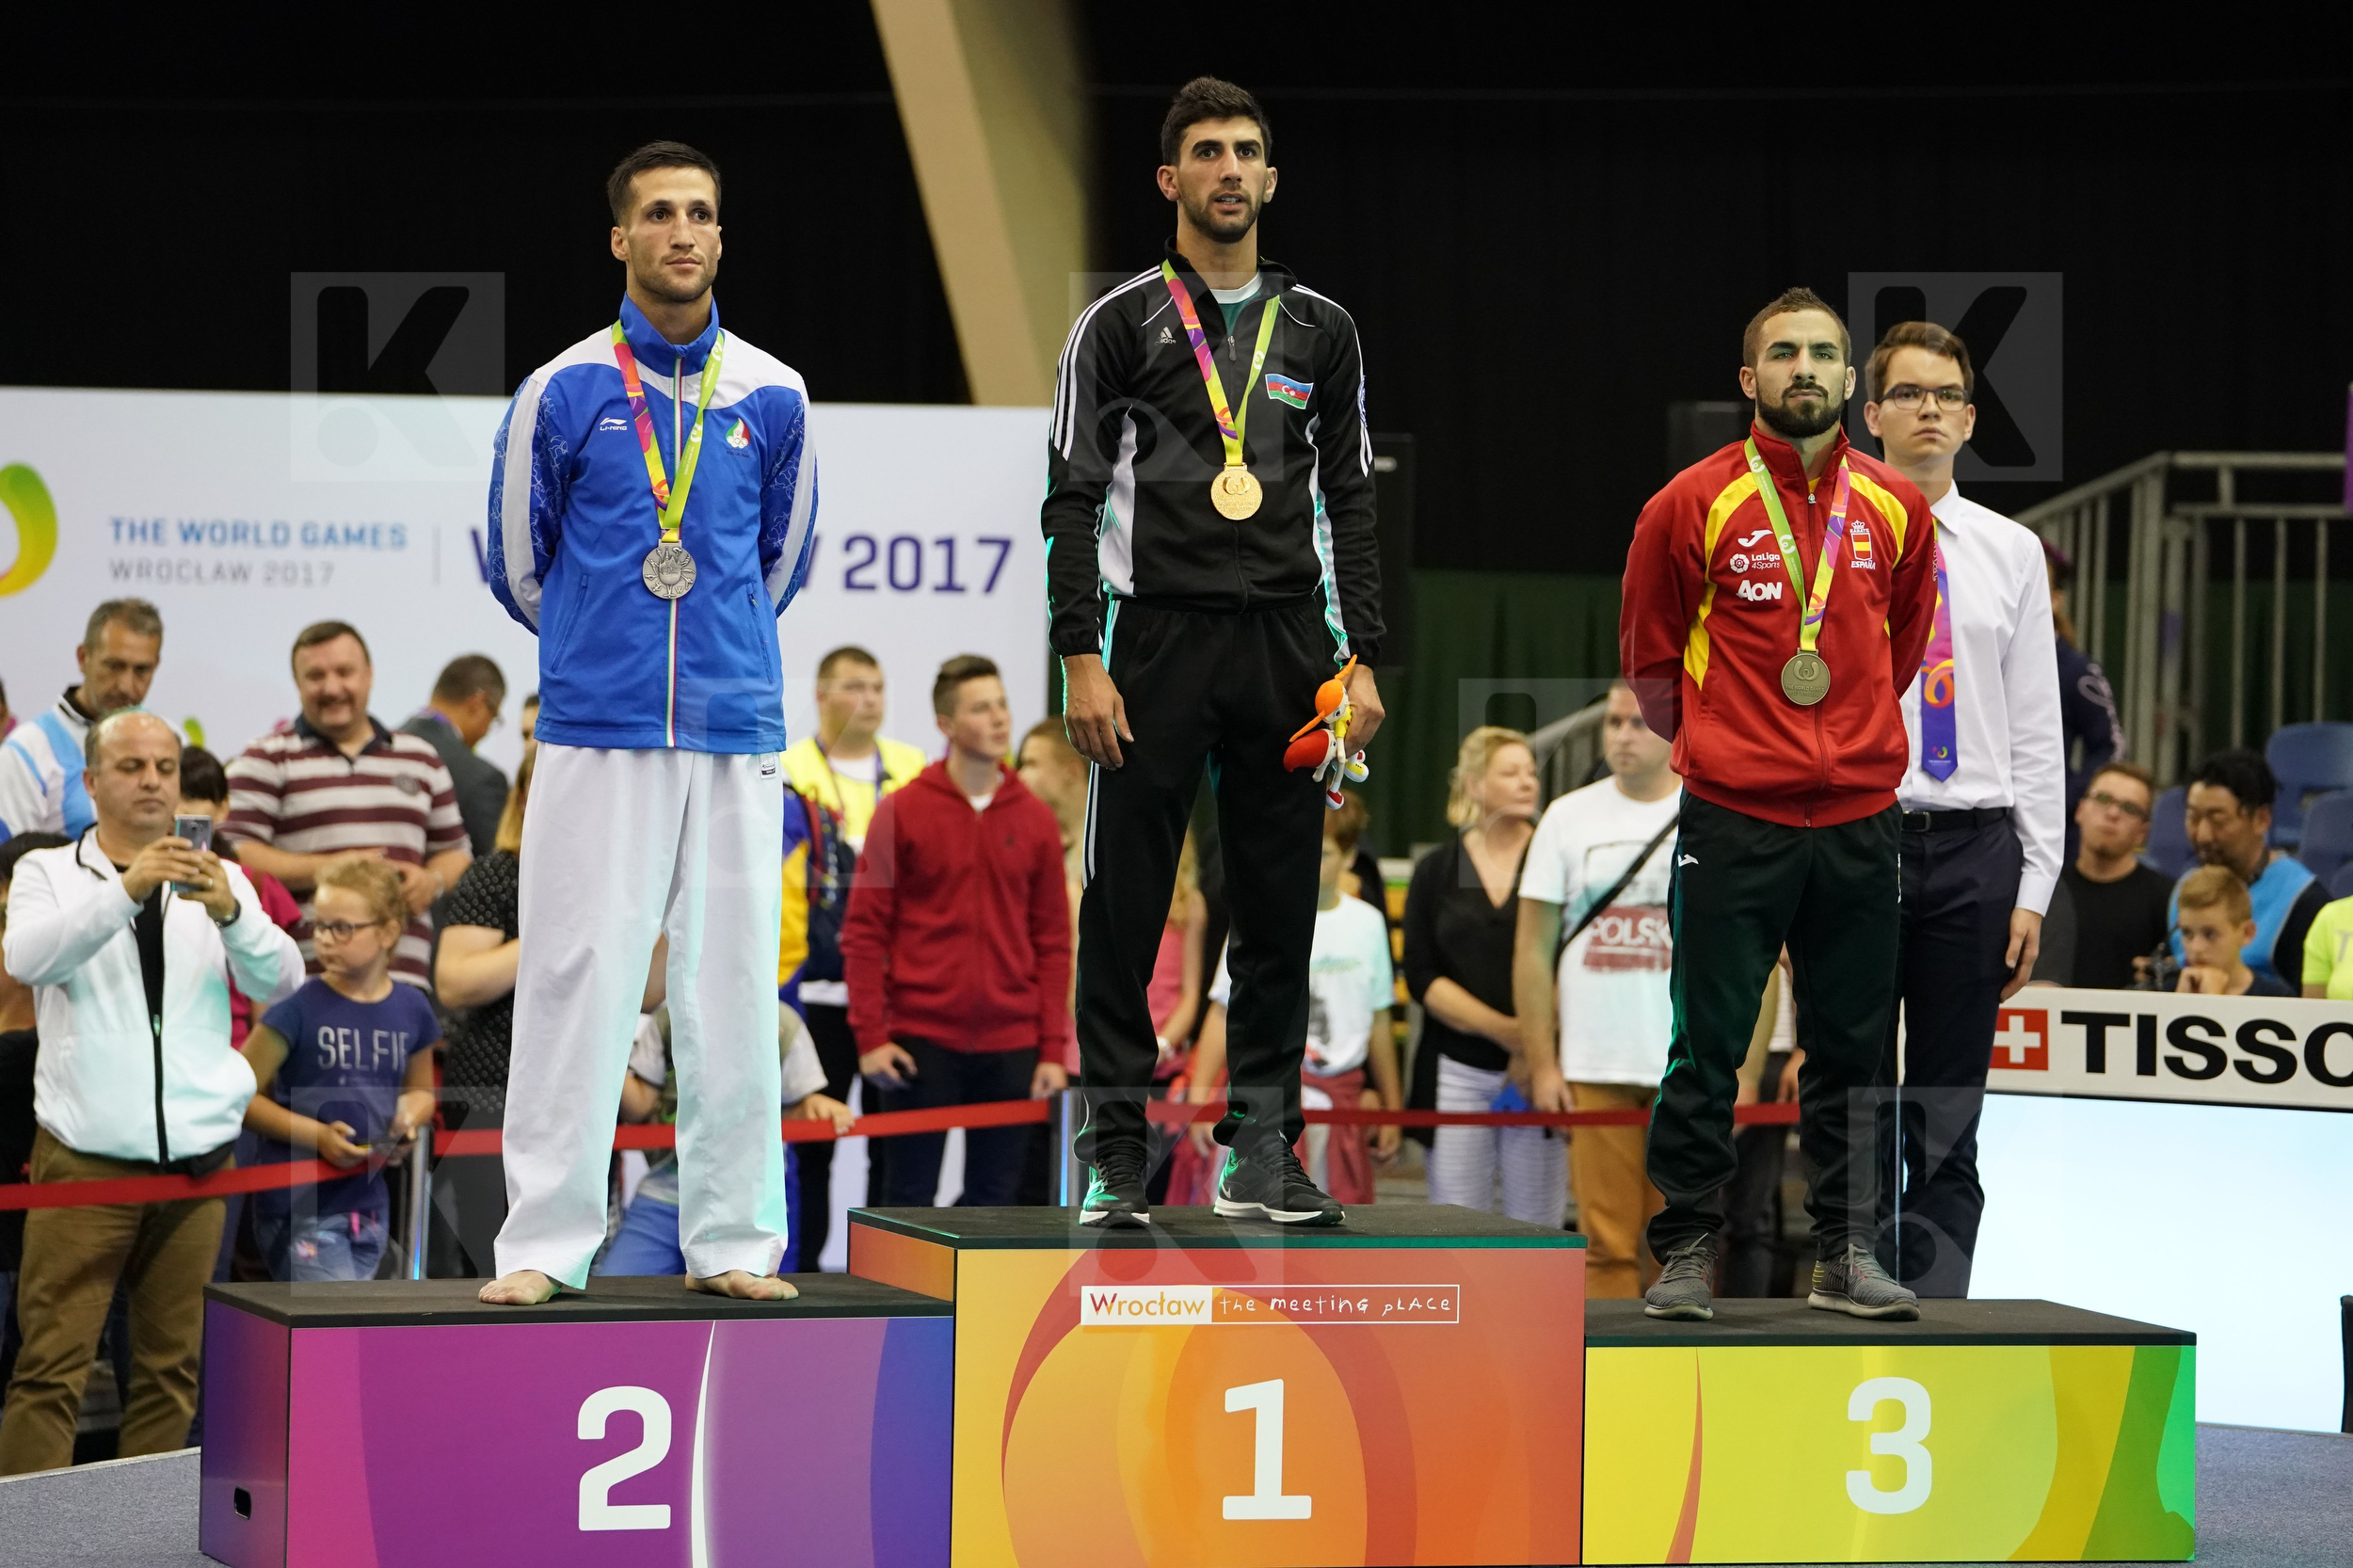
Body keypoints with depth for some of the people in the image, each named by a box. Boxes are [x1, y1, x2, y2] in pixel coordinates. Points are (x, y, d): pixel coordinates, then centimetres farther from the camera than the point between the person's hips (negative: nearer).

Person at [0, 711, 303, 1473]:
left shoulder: (217, 882, 13)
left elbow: (279, 980, -2)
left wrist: (230, 912, -23)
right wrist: (126, 891, -29)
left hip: (195, 1158, 3)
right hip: (85, 1158, -3)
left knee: (171, 1367, 3)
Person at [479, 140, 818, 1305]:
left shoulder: (773, 398, 7)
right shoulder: (561, 394, 1)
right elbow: (516, 564, 10)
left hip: (738, 736, 2)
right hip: (597, 733, -2)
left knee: (733, 987, 4)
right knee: (576, 983, -4)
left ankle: (732, 1241, 10)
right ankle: (545, 1244, 1)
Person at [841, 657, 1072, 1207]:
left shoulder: (1036, 819, 7)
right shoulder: (901, 812, -1)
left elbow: (1052, 941, 8)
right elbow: (863, 930, -2)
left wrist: (1053, 1047, 2)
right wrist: (870, 1035, -9)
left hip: (1010, 1047, 3)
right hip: (922, 1040, -3)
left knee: (995, 1197, 5)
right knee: (910, 1196, 0)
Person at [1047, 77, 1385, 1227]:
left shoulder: (1320, 332, 12)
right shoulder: (1121, 324, 1)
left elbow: (1351, 502, 13)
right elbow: (1072, 498, -2)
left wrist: (1363, 659, 4)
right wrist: (1082, 660, -11)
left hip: (1286, 642, 3)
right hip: (1159, 634, -3)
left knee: (1280, 912, 5)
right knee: (1124, 908, -3)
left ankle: (1261, 1152, 12)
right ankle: (1115, 1159, 3)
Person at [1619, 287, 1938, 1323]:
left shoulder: (1897, 509, 7)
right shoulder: (1695, 504, -2)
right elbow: (1648, 653, 7)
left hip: (1859, 819, 3)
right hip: (1732, 821, -3)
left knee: (1851, 1046, 7)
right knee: (1707, 1050, -3)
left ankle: (1846, 1254, 14)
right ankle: (1685, 1251, 4)